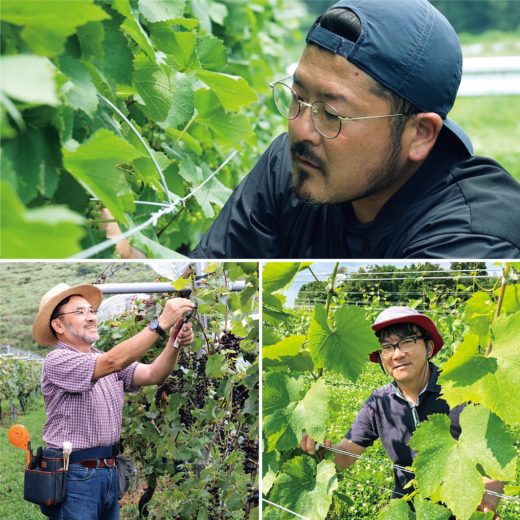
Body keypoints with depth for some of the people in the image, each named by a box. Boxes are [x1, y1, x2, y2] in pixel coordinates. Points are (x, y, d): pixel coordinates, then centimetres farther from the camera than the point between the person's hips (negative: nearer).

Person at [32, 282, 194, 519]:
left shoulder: (104, 358, 13)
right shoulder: (57, 362, -12)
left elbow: (152, 375, 0)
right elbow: (113, 362, -26)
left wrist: (175, 343, -19)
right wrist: (161, 323, -28)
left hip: (109, 473, 7)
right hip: (75, 475, -7)